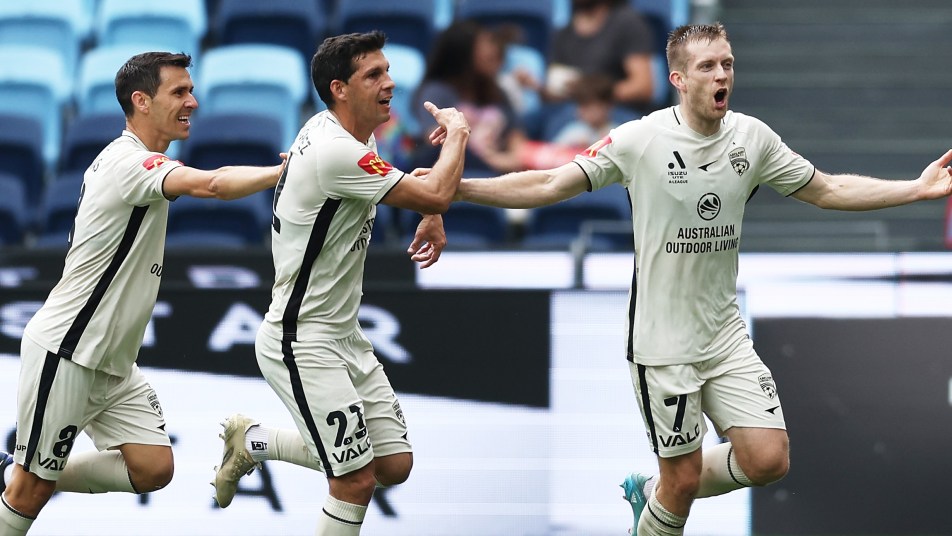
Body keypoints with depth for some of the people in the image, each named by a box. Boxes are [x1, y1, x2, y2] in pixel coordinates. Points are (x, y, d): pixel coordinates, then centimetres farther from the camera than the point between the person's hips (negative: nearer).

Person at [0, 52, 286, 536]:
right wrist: (284, 170, -28)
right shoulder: (128, 162, -20)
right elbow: (211, 185, -35)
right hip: (64, 355, -10)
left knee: (153, 468, -1)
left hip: (111, 365, 10)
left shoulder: (124, 160, 12)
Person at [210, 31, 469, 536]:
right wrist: (456, 131, -3)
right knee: (357, 479, -12)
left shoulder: (341, 132, 6)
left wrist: (432, 213, 8)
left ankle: (254, 442, 23)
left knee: (395, 465, 8)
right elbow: (437, 194, -20)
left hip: (343, 336, 10)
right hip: (301, 342, -10)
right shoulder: (336, 153, -24)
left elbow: (415, 185, 28)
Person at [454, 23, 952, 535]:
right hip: (662, 340, -4)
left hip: (725, 334, 4)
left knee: (769, 460, -4)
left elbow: (829, 190, 9)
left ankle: (652, 489, 22)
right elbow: (548, 186, -11)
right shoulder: (640, 140, -13)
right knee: (683, 480, -2)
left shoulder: (752, 137, -1)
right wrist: (458, 187, -21)